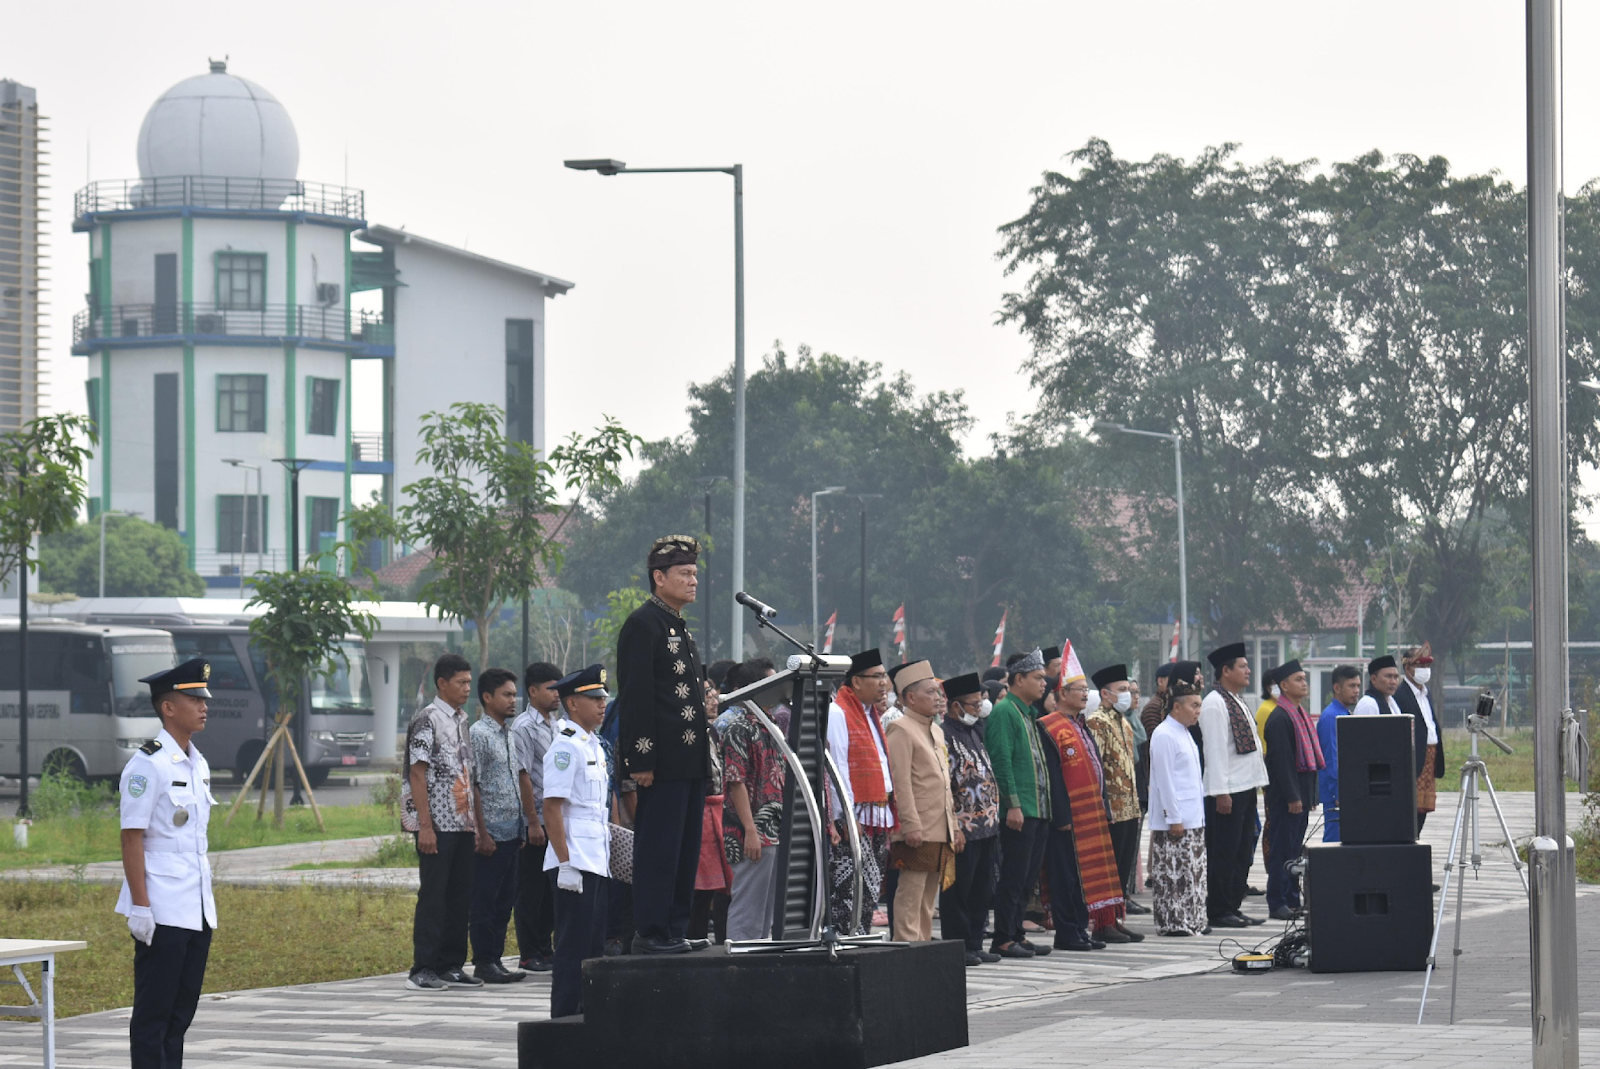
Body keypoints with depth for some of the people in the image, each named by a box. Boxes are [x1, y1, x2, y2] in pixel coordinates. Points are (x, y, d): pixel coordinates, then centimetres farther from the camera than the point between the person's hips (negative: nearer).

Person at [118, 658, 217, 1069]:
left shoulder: (198, 764, 14)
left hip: (197, 909, 8)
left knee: (182, 1008, 11)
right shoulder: (147, 765, -12)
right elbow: (131, 838, -14)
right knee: (153, 1012, -3)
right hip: (162, 911, -8)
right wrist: (140, 907, -18)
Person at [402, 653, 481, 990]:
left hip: (462, 824, 8)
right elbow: (418, 775, -14)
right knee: (433, 896, -5)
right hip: (437, 826, -8)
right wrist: (425, 826, -18)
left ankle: (451, 966, 15)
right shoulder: (427, 721, -10)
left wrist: (474, 824, 17)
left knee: (461, 897, 9)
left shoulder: (461, 721, 16)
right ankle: (422, 971, -1)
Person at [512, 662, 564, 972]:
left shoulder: (556, 726, 14)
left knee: (551, 886, 11)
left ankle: (545, 949, 18)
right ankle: (529, 955, 3)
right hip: (535, 821, -8)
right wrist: (533, 822, -17)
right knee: (531, 889, -1)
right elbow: (523, 776, -14)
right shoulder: (524, 727, -11)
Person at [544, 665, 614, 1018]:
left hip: (597, 862, 9)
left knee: (594, 946, 11)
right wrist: (566, 862, -20)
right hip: (575, 863, -9)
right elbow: (552, 807, -17)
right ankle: (564, 1019, -3)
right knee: (572, 948, -6)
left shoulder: (594, 745, 17)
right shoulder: (566, 745, -12)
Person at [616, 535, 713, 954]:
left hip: (691, 762, 10)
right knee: (658, 846, -8)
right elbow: (635, 697, -15)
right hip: (663, 762, -10)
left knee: (686, 850, 10)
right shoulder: (643, 625, -9)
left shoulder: (680, 628, 20)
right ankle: (651, 932, -5)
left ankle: (676, 930, 15)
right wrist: (640, 759, -20)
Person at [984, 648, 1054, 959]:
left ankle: (1016, 934, 17)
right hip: (1019, 812, -9)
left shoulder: (1030, 714, 19)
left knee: (1027, 877, 11)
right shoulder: (1004, 712, -10)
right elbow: (1002, 761, -17)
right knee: (1013, 877, -7)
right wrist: (1013, 805, -21)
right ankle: (1003, 940, -4)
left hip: (1039, 812, 9)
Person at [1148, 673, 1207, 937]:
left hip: (1194, 817, 10)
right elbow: (1164, 780, -16)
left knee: (1194, 872, 12)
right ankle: (1173, 922, -4)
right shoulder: (1164, 735, -13)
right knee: (1174, 873, -7)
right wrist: (1174, 818, -18)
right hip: (1175, 821, -10)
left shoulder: (1184, 733, 16)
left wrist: (1197, 814, 19)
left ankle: (1193, 920, 17)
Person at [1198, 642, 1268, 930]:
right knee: (1223, 854, -6)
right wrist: (1221, 792, -22)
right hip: (1226, 792, -10)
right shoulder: (1215, 704, -13)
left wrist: (1256, 782, 18)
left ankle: (1233, 907, 17)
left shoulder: (1235, 703, 18)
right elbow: (1215, 749, -18)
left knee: (1242, 853, 12)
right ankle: (1218, 912, -1)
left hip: (1245, 788, 10)